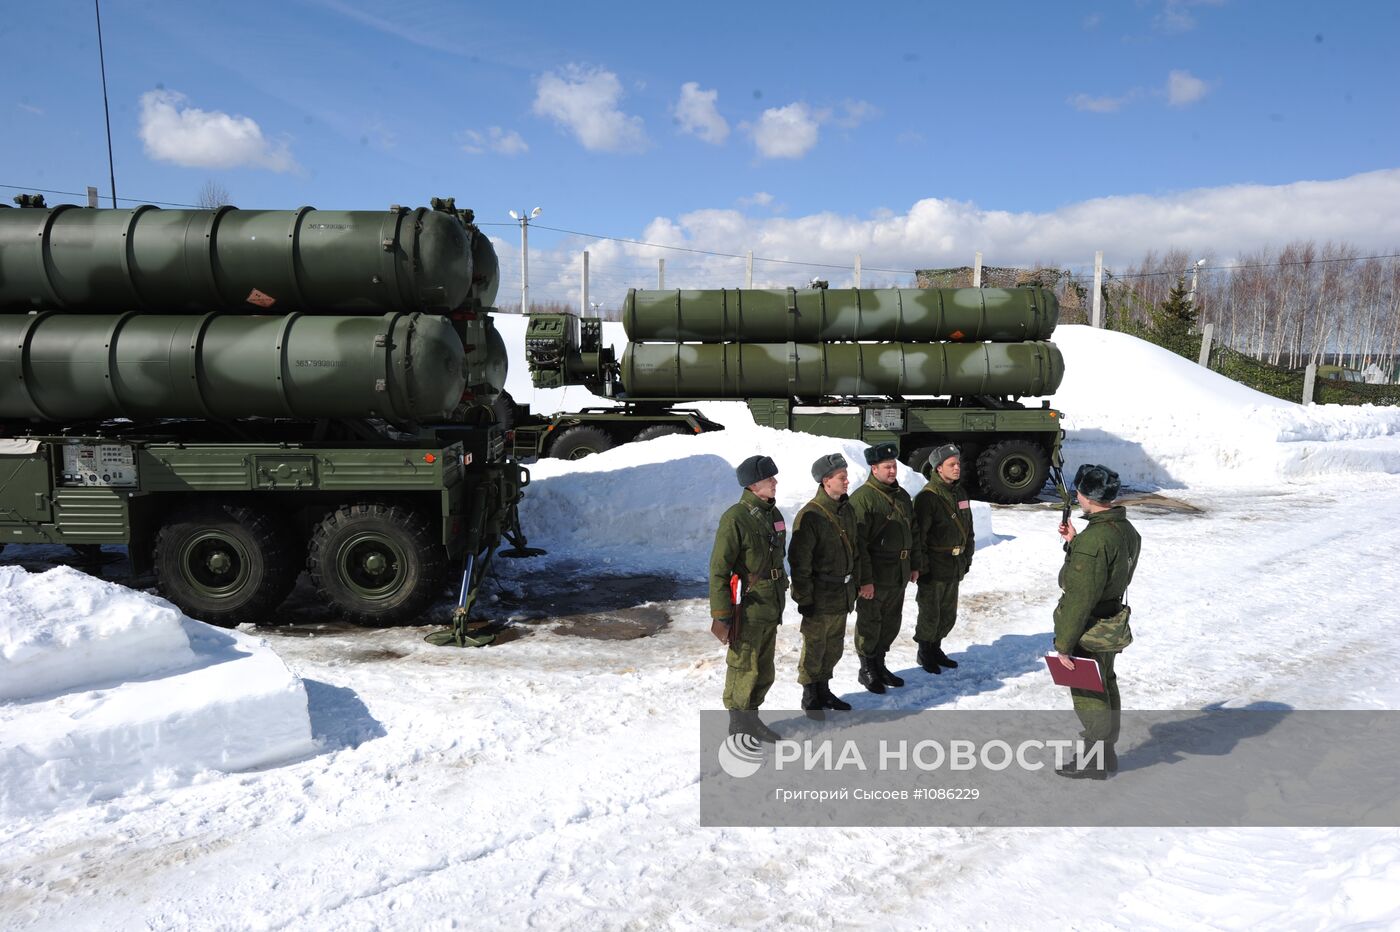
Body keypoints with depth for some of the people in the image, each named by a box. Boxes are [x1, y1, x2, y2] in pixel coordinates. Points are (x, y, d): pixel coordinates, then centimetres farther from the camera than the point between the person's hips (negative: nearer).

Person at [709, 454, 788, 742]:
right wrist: (723, 614, -18)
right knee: (744, 669, 3)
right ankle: (738, 725, 18)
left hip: (771, 607, 8)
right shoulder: (735, 518, -19)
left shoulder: (773, 513, 8)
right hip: (748, 608, -8)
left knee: (764, 670, 17)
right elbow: (718, 569, -18)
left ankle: (751, 717, 32)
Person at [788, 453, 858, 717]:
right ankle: (810, 698, 19)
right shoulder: (810, 516, -19)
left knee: (834, 647, 17)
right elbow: (799, 562, -17)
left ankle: (823, 690, 33)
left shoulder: (847, 510, 6)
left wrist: (853, 586, 18)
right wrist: (804, 599, -16)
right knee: (814, 648, 5)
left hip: (843, 595, 7)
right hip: (820, 597, -7)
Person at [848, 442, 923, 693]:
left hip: (899, 576, 8)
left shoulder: (902, 496, 10)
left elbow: (912, 533, 20)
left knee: (891, 624, 17)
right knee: (870, 624, 6)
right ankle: (867, 670, 21)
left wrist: (915, 565, 18)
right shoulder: (863, 498, -16)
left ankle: (879, 665, 33)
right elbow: (858, 542, -19)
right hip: (874, 578, -8)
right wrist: (864, 579, -21)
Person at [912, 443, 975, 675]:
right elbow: (918, 534, -18)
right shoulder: (927, 497, -16)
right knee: (930, 615, 3)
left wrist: (967, 558, 17)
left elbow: (968, 528, 19)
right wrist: (921, 567, -18)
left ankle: (935, 649, 33)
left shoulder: (960, 493, 9)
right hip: (933, 567, -7)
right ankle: (924, 653, 21)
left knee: (948, 615, 16)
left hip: (955, 567, 8)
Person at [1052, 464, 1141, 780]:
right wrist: (1073, 543, 5)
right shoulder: (1125, 529, 2)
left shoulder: (1094, 539, -29)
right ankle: (1106, 748, 39)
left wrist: (1063, 644, -22)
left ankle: (1096, 760, 20)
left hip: (1090, 629, -9)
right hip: (1112, 620, 9)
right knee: (1105, 686, 23)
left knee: (1087, 694, 7)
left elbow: (1080, 598, -28)